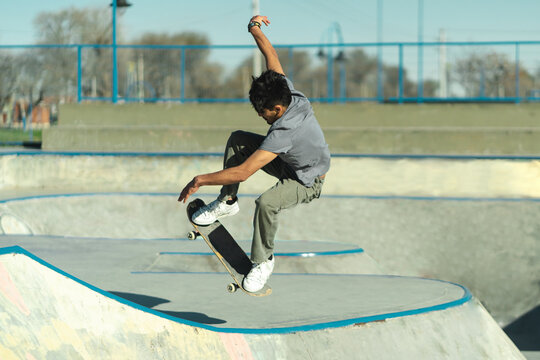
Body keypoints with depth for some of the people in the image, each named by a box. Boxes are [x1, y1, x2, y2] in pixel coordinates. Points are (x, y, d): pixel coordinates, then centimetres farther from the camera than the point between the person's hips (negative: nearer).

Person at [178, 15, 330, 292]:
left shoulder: (284, 132, -42)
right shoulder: (286, 91, -22)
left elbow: (243, 172, -44)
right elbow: (271, 55, -5)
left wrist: (201, 180, -36)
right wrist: (254, 28, 5)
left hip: (307, 182, -9)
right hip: (288, 161, 9)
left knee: (266, 203, -37)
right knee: (237, 140, -9)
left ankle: (263, 260, -11)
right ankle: (227, 201, 2)